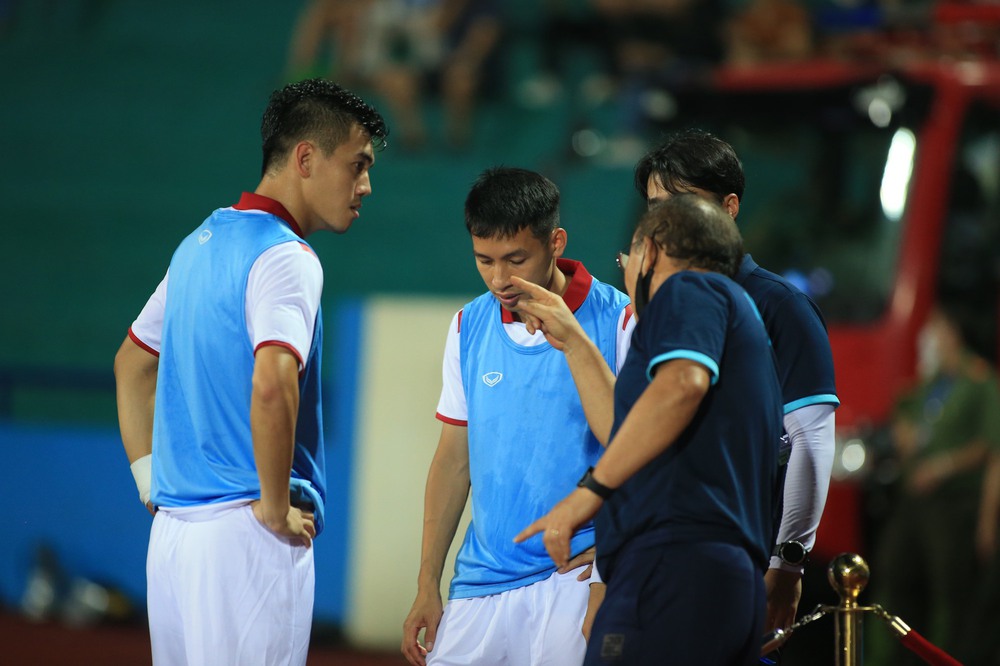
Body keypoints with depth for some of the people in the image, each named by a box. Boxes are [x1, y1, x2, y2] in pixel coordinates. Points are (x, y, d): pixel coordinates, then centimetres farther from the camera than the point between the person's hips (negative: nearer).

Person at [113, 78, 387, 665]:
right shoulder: (285, 257, -13)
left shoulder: (200, 243, 15)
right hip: (247, 534, -9)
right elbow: (271, 386, -28)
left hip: (173, 528, 9)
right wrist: (276, 507, -17)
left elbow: (133, 363, 26)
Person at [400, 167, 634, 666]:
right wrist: (427, 586, 13)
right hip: (480, 586, 4)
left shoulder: (618, 321, -6)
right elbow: (454, 459, 14)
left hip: (575, 577, -4)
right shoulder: (469, 326, 8)